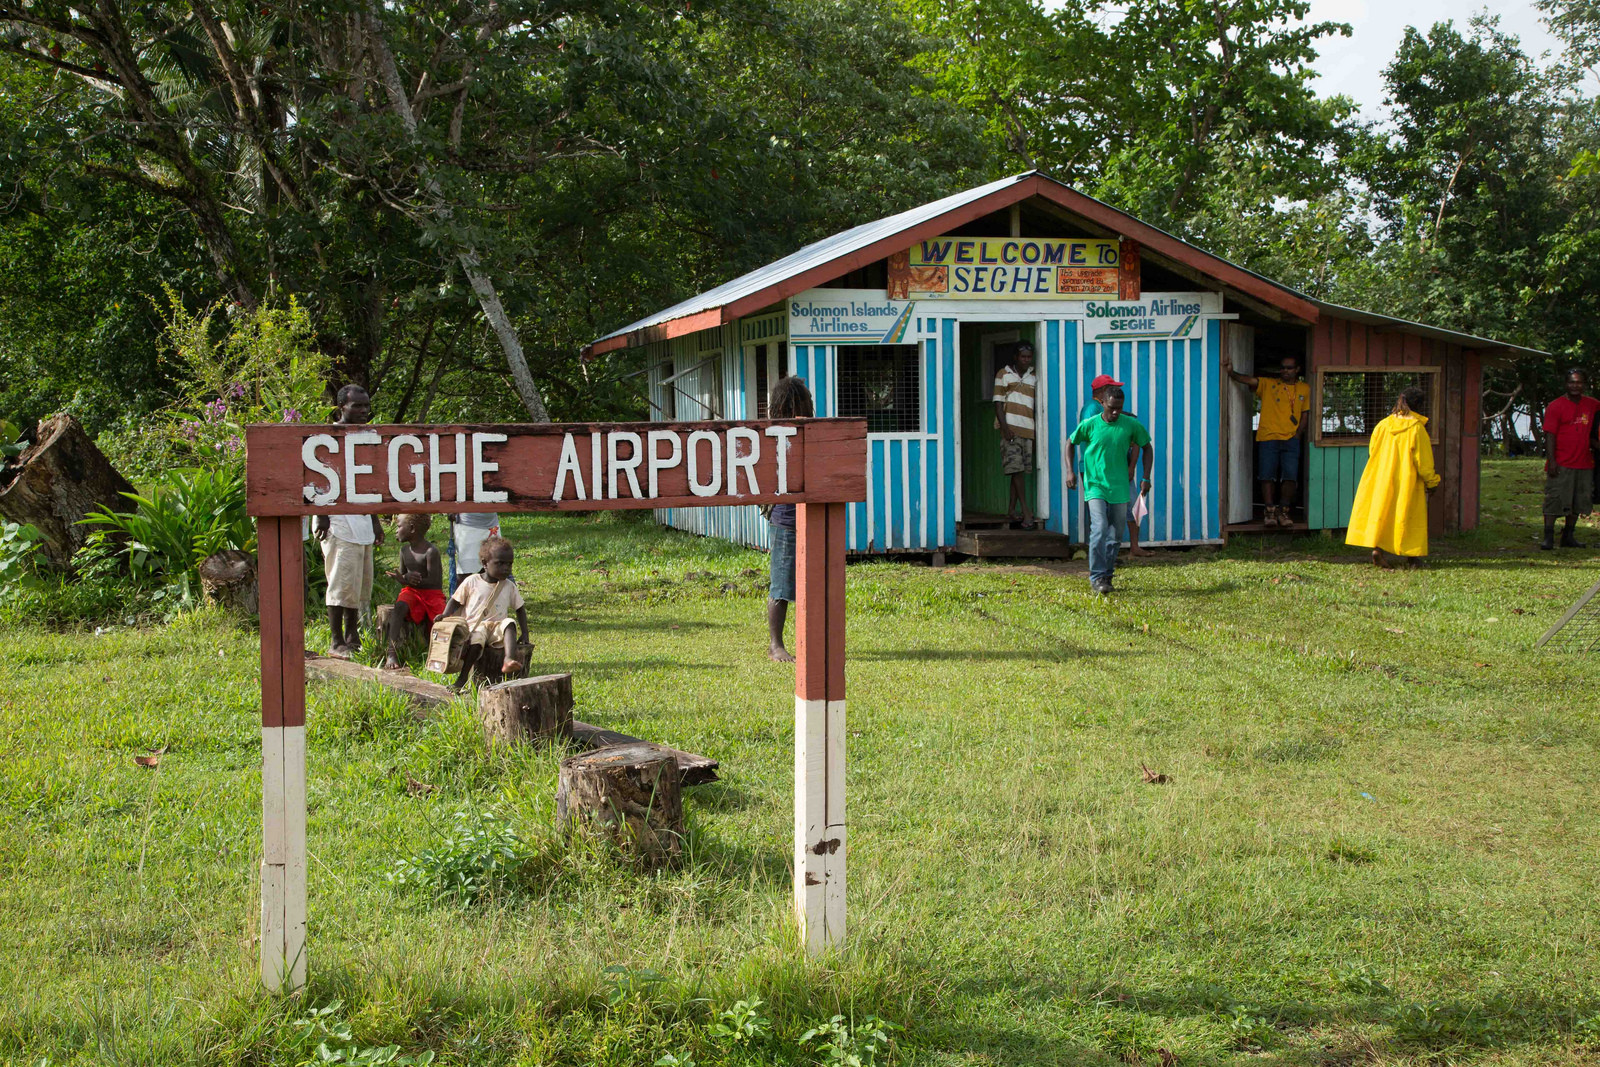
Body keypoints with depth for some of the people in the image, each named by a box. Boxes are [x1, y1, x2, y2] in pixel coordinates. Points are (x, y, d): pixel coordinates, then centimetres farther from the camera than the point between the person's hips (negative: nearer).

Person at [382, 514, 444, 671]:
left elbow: (433, 581, -17)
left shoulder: (431, 552, -12)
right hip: (411, 592, 3)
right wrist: (406, 578, -10)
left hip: (432, 593, -3)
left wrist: (406, 580, -22)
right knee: (399, 606, -30)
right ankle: (392, 653, -41)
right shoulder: (404, 550, 9)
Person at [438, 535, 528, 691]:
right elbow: (456, 601, 11)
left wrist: (524, 634, 7)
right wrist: (445, 616, -8)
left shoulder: (509, 586, 11)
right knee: (477, 638, -37)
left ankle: (509, 659, -52)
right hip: (474, 625, -2)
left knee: (510, 624, -31)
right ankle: (462, 679, -31)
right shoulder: (472, 582, 5)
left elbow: (520, 609, 18)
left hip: (497, 627, 3)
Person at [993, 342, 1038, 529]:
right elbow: (998, 403, 0)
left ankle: (1011, 510, 10)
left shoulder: (1034, 377, 14)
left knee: (1020, 470, 4)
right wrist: (1005, 428, -11)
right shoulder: (1003, 374, 4)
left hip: (1028, 429, 4)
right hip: (1011, 429, -4)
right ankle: (1026, 512, -13)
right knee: (1016, 469, -10)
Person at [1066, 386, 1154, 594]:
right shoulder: (1089, 425, -6)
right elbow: (1070, 443, 10)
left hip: (1119, 489, 3)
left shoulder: (1132, 425, -3)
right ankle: (1097, 577, -11)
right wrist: (1070, 471, -1)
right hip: (1095, 486, -2)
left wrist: (1146, 478, 4)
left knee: (1116, 535, 7)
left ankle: (1107, 575, 22)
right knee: (1099, 530, -16)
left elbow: (1147, 447, 11)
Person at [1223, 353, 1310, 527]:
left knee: (1290, 477, -7)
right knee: (1267, 475, -6)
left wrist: (1298, 434, 0)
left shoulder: (1304, 389, 14)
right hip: (1268, 437, -1)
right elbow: (1248, 380, -7)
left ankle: (1283, 511, 4)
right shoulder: (1268, 384, 8)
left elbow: (1305, 415, 15)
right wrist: (1231, 372, -25)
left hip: (1291, 439, 1)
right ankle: (1270, 511, 0)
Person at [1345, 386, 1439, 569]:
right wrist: (1430, 482, 2)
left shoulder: (1382, 425, 2)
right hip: (1407, 481, -4)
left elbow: (1372, 452, 11)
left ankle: (1377, 548, -6)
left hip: (1382, 479, 4)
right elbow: (1423, 460, -9)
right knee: (1410, 515, 7)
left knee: (1382, 512, 6)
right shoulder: (1417, 429, -12)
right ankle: (1411, 554, 12)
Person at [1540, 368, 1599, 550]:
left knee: (1578, 502, 9)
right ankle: (1548, 537, -6)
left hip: (1584, 464, 5)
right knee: (1554, 501, -8)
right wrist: (1551, 460, -16)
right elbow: (1549, 435, -9)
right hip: (1561, 465, -5)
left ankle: (1569, 536, 19)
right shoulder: (1555, 406, -4)